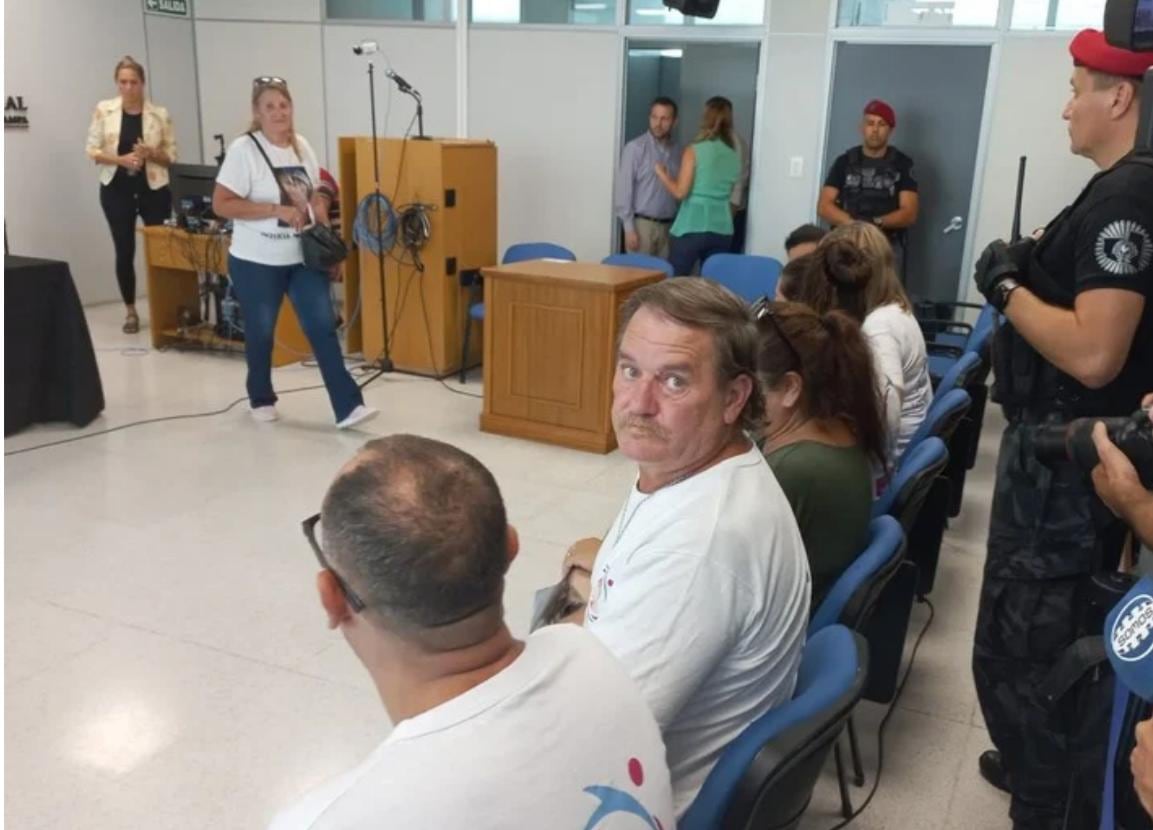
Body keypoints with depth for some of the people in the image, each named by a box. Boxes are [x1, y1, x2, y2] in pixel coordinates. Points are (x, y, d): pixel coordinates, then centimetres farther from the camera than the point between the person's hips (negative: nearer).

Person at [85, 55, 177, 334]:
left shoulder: (160, 114, 0)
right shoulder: (103, 110, 1)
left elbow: (171, 155, 3)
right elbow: (92, 151, 0)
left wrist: (151, 154, -17)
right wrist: (121, 159, -16)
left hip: (154, 189, 0)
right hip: (116, 190, 1)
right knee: (124, 251, 3)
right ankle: (130, 311, 15)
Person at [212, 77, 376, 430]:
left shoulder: (302, 146, 5)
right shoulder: (243, 149, -13)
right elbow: (221, 204, -18)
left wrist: (322, 219, -2)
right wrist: (276, 210, -25)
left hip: (304, 258, 4)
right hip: (256, 263, -4)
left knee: (323, 327, -2)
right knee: (261, 333, 10)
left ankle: (348, 407, -2)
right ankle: (261, 400, 32)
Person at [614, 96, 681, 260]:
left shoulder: (677, 151, 9)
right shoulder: (635, 148, -5)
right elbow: (624, 190, -7)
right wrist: (629, 228, -12)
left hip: (668, 226, 4)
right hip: (642, 224, -4)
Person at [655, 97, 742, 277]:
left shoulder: (695, 150, -6)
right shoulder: (734, 155, 8)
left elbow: (680, 192, -10)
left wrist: (662, 173, 7)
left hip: (691, 228, -5)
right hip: (722, 229, 5)